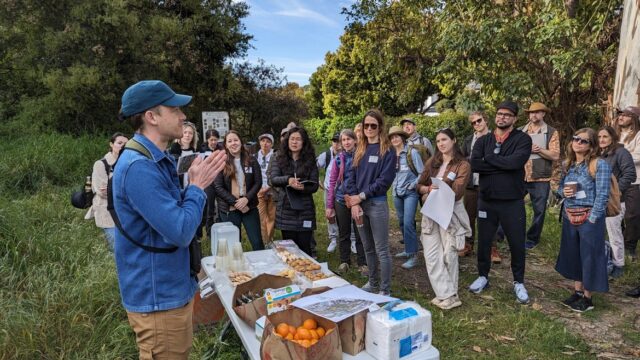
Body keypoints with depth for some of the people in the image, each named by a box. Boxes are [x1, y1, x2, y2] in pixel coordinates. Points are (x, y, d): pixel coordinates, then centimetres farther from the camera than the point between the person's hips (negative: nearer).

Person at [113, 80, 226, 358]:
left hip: (174, 289, 10)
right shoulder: (139, 166, -25)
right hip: (158, 298, -10)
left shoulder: (157, 159, 9)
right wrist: (196, 187, -15)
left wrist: (196, 184, 2)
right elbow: (180, 231, -29)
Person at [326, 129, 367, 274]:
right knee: (343, 233, 13)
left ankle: (362, 263, 19)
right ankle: (344, 261, 26)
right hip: (341, 200, 2)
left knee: (360, 233, 6)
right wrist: (329, 205, 1)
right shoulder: (339, 158, 0)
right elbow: (332, 182, 2)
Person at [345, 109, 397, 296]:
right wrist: (354, 202, -7)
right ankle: (373, 282, 32)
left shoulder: (387, 150, -5)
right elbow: (351, 176, 6)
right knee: (368, 248, 17)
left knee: (381, 250, 0)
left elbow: (384, 180, -13)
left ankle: (385, 290, 10)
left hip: (377, 204, -6)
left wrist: (360, 197, -12)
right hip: (358, 204, 6)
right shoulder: (359, 149, 12)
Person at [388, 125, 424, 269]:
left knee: (408, 223, -14)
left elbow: (422, 173, -7)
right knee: (402, 222, 12)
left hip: (410, 193, -6)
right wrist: (393, 185, 10)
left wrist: (413, 185, -12)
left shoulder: (412, 152, -8)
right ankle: (408, 250, 26)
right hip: (397, 193, 6)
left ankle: (413, 255, -7)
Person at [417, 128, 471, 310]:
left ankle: (447, 294, 17)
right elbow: (420, 185, 9)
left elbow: (456, 192, -15)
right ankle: (447, 295, 9)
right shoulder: (431, 162, 11)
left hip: (450, 213, -5)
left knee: (448, 254, 4)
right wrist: (428, 189, -12)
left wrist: (433, 191, -11)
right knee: (432, 255, 1)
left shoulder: (463, 165, -5)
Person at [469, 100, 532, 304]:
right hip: (486, 201, 3)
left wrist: (488, 158, -11)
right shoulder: (483, 141, 5)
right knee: (483, 241, 13)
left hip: (513, 202, -2)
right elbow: (474, 164, -12)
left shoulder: (523, 139, -3)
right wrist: (504, 165, -16)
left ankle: (519, 282, 29)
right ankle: (483, 276, 33)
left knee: (517, 244, 9)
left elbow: (516, 161, -23)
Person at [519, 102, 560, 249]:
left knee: (539, 210, 7)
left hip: (540, 178, -1)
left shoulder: (551, 133, 1)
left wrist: (539, 149, -17)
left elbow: (555, 155, -7)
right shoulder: (521, 131, 8)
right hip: (520, 176, 1)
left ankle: (532, 239, 21)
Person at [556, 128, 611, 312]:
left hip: (589, 218, -6)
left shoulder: (599, 164, -12)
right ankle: (577, 291, 29)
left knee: (589, 256, 4)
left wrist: (592, 219, -18)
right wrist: (563, 192, -8)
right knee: (572, 254, 14)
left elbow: (602, 195, -15)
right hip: (569, 217, 6)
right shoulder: (567, 164, 7)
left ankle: (587, 297, 17)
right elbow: (560, 188, 16)